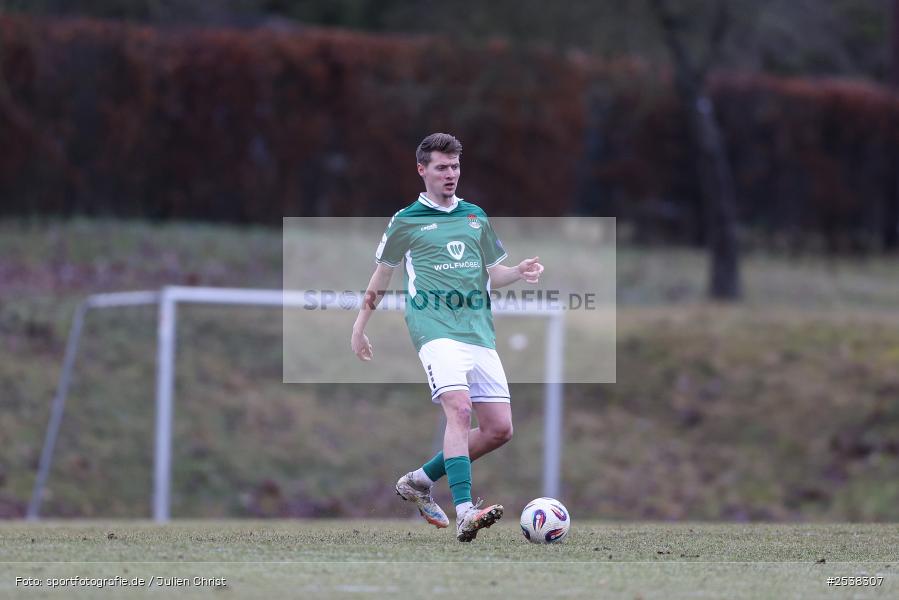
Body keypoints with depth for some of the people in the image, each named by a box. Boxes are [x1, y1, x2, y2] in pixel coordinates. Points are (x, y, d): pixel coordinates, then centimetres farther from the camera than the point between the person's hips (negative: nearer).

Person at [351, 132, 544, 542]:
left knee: (499, 429, -2)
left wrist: (520, 272, 5)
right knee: (459, 408, -27)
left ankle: (420, 480, 17)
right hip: (435, 326, -5)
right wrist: (360, 326, 20)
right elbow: (382, 274, 19)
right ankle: (464, 512, -36)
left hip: (479, 330, 5)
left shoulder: (476, 217, 20)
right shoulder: (406, 222, 8)